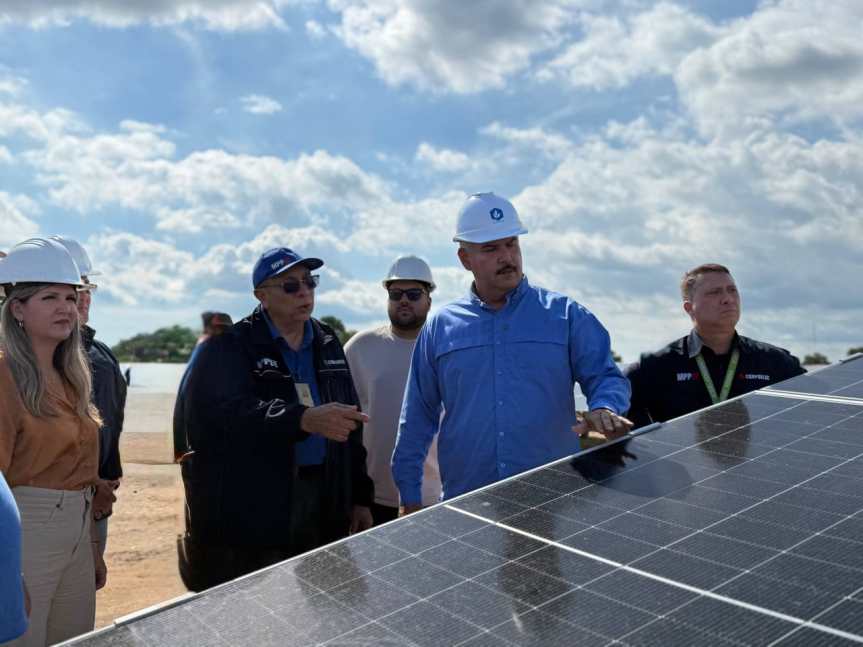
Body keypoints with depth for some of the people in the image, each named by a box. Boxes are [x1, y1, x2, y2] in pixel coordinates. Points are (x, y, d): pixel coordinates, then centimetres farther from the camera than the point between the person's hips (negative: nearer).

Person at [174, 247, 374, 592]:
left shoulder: (328, 345, 12)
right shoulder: (230, 347, -6)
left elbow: (350, 424, 15)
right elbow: (218, 412, -25)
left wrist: (359, 496, 11)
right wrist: (304, 419, -36)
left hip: (322, 505, 5)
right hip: (248, 511, -5)